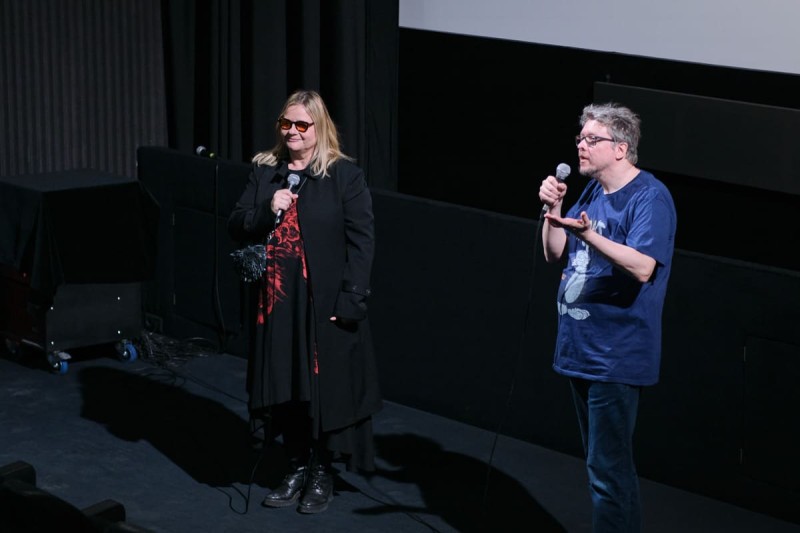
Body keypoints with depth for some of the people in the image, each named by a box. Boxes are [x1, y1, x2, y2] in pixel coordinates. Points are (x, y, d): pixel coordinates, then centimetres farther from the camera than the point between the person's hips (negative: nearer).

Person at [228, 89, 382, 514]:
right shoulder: (263, 171, 9)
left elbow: (361, 241, -9)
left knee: (326, 388, 3)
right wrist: (267, 211, -12)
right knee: (284, 388, 10)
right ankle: (296, 467, 25)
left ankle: (322, 473, 18)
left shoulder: (345, 175, -5)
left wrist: (349, 300, -15)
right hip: (276, 302, 4)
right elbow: (236, 228, 8)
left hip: (325, 303, -4)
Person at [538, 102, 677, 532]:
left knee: (608, 469, -8)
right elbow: (554, 253, 14)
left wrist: (588, 234, -39)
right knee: (601, 462, 18)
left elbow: (642, 268, -27)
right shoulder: (593, 191, 12)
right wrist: (552, 209, -3)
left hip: (615, 357, -9)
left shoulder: (650, 197, -14)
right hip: (579, 349, 9)